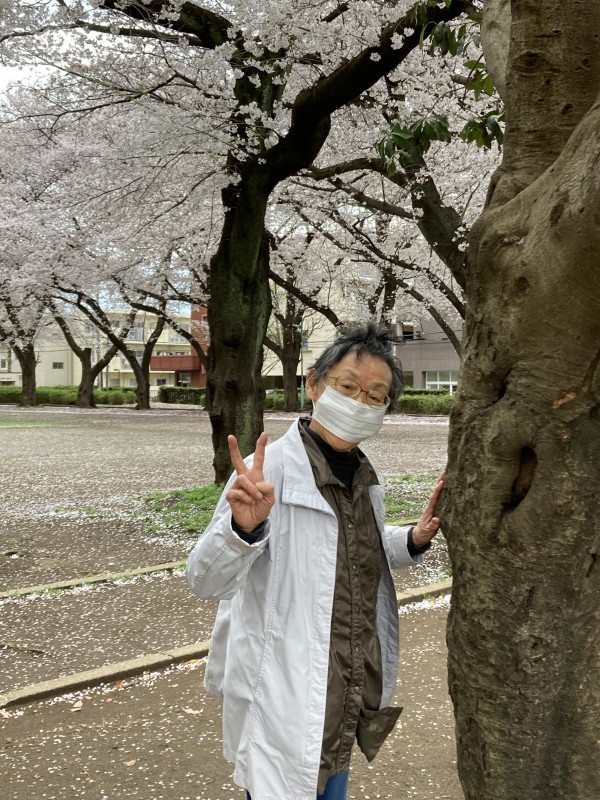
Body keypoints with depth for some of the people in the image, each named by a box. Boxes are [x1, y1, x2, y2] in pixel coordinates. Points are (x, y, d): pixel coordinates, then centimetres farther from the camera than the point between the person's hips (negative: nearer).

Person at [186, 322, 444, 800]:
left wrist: (413, 540, 1)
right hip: (286, 703, -7)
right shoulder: (271, 469, -20)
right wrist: (244, 527, -44)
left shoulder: (362, 474, 3)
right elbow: (206, 581, -24)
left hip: (350, 697, 7)